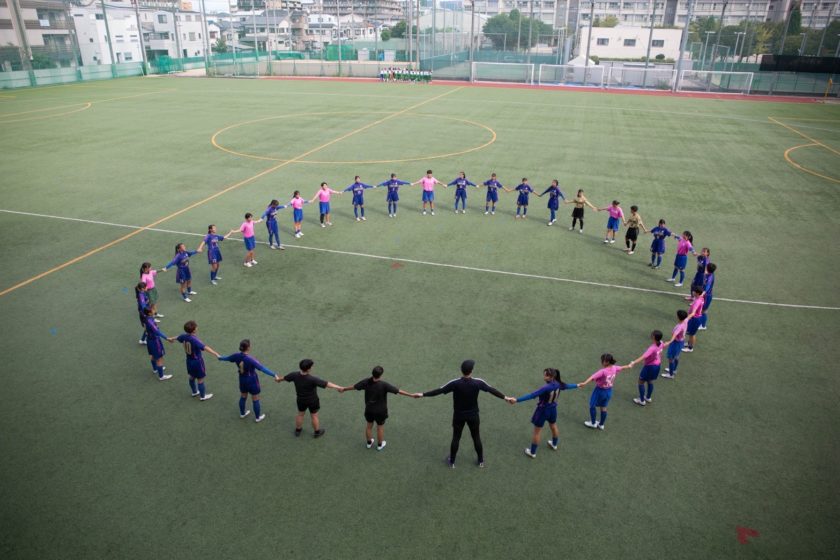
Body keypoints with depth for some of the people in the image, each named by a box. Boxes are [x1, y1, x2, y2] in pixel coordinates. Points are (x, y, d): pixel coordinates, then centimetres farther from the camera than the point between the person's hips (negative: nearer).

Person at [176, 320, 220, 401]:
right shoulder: (195, 340, -34)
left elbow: (178, 338, 16)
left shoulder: (184, 336, -8)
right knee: (200, 379, 10)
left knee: (192, 377, 27)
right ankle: (203, 396, 25)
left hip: (189, 361, 8)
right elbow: (205, 347, -46)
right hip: (197, 362, -8)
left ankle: (194, 392, 47)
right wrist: (216, 354, -55)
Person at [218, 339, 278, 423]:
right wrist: (274, 375, -44)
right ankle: (258, 417, 30)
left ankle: (242, 413, 49)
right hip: (252, 382, -6)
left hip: (242, 380, 6)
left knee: (243, 397, 28)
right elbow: (262, 368, -41)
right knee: (255, 400, 14)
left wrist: (220, 358, 31)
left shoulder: (237, 356, -14)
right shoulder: (250, 359, -34)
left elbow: (227, 358, 8)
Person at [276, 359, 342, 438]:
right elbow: (326, 384, -39)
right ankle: (317, 432, 40)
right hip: (312, 401, -4)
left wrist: (279, 379, 22)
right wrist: (339, 387, -36)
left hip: (301, 400, 4)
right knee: (314, 416, 19)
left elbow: (285, 377, 0)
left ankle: (298, 430, 48)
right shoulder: (312, 379, -38)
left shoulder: (295, 375, -22)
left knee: (300, 414, 27)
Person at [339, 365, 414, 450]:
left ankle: (369, 442, 44)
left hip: (369, 409, 4)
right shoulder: (384, 385, -28)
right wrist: (411, 394, -18)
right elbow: (398, 391, -25)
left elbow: (354, 387, -3)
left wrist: (344, 389, 15)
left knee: (369, 425, 24)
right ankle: (380, 445, 36)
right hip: (380, 411, -4)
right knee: (380, 427, 17)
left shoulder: (366, 382, -17)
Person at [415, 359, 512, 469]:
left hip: (458, 415, -1)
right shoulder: (478, 383, -20)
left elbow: (439, 391, -20)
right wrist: (506, 398, 5)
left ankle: (452, 462, 31)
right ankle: (481, 461, 35)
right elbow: (492, 390, -8)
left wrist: (422, 394, -12)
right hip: (473, 415, 1)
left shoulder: (455, 383, -24)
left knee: (456, 438, 17)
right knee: (476, 437, 19)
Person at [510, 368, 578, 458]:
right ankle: (554, 444, 56)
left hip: (543, 410, -7)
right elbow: (567, 386, 8)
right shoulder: (558, 384, -13)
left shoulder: (546, 388, -35)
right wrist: (577, 386, 30)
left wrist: (517, 400, -40)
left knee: (536, 432, 10)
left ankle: (532, 452, 25)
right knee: (553, 427, 31)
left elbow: (532, 395, -39)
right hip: (552, 409, 7)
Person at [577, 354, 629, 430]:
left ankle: (593, 423, 28)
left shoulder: (603, 371, -31)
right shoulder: (614, 368, -8)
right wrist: (629, 366, 36)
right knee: (603, 408, 21)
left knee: (592, 406, 15)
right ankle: (601, 424, 35)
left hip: (600, 390, -7)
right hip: (609, 391, 7)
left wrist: (584, 383, -58)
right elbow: (622, 367, 14)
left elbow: (593, 377, -44)